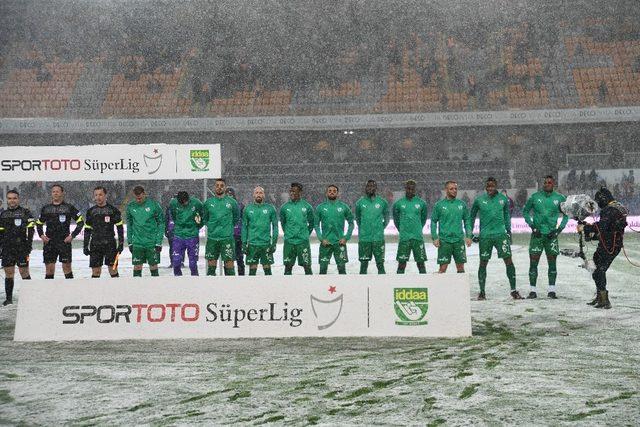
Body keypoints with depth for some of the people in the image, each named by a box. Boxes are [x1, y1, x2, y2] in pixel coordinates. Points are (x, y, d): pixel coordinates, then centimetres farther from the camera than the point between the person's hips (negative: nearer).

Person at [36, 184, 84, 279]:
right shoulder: (46, 208, 10)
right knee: (49, 268, 2)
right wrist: (41, 235, 5)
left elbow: (81, 222, 3)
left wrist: (72, 235, -5)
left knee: (67, 267, -3)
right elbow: (39, 223, 21)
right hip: (49, 242, 3)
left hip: (64, 242, -3)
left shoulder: (69, 207, 1)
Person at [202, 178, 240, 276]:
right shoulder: (208, 202, 6)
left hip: (227, 238, -2)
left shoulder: (231, 202, 1)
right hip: (212, 238, 2)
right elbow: (204, 218, 20)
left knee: (229, 263, -5)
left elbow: (237, 217, 15)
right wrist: (211, 226, 10)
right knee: (211, 266, 5)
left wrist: (229, 226, 8)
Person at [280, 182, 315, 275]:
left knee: (307, 266, -1)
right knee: (288, 266, 4)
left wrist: (306, 234, 10)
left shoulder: (307, 206, 1)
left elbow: (312, 222, 12)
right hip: (289, 242, 1)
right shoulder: (284, 207, 4)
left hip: (303, 242, -1)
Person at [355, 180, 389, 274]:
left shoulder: (382, 202, 3)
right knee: (364, 263, 4)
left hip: (378, 238, -1)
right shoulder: (360, 202, 4)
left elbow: (387, 218, 16)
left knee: (380, 263, -1)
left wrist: (381, 228, 11)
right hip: (364, 238, 1)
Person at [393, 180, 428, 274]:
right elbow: (396, 219, 16)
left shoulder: (421, 203, 4)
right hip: (404, 238, 0)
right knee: (402, 263, 0)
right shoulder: (398, 203, 3)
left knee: (421, 262, 1)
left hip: (418, 238, 0)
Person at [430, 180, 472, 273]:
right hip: (444, 240, -2)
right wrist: (435, 238, -7)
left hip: (459, 240, 2)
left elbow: (467, 220, 12)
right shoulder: (439, 205, 0)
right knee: (443, 267, -3)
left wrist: (468, 236, 2)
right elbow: (433, 222, 2)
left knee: (461, 267, 6)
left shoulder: (462, 204, 7)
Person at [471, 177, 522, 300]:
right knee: (483, 263, 5)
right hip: (485, 236, -1)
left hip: (501, 234, 1)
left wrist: (508, 230, 14)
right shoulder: (479, 200, 0)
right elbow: (472, 216, 12)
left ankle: (513, 290, 1)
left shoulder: (503, 199, 5)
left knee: (508, 261, -7)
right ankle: (482, 292, 16)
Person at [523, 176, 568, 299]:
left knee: (552, 263, 4)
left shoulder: (559, 198, 2)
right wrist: (532, 226, 0)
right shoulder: (535, 196, 0)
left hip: (551, 234, 1)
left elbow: (566, 215, 12)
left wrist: (559, 229, 1)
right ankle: (533, 290, 4)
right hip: (537, 234, -1)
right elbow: (525, 211, 10)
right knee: (533, 263, -2)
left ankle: (551, 290, 12)